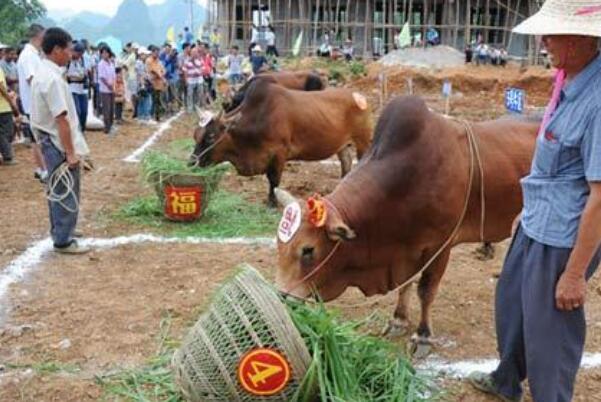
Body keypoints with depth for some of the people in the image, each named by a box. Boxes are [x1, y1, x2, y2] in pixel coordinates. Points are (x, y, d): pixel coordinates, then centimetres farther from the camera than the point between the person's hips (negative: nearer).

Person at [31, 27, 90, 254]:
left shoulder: (42, 73, 9)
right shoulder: (53, 78, -23)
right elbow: (61, 119, -25)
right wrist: (71, 152, -22)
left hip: (50, 142, 10)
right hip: (60, 145, -10)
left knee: (59, 192, 21)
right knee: (67, 194, 0)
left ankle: (60, 231, 34)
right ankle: (63, 241, 8)